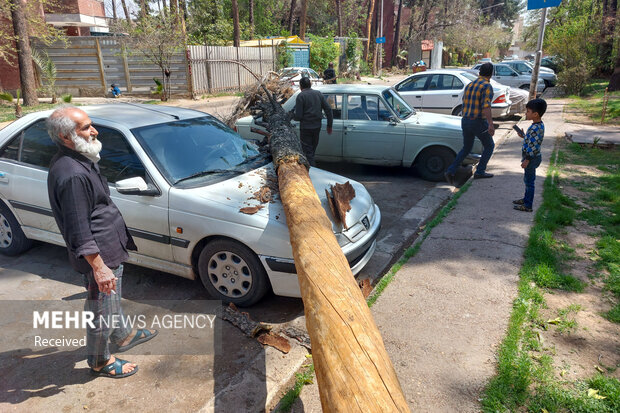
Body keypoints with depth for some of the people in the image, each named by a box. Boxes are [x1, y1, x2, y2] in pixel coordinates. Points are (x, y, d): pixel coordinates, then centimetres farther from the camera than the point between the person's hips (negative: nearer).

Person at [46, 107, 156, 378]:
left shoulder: (77, 160, 4)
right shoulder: (72, 175, -29)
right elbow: (78, 231, -27)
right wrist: (98, 267, -23)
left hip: (110, 249, 10)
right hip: (99, 256, -10)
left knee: (112, 298, 29)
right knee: (101, 311, 10)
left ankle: (122, 336, 51)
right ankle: (100, 362, 31)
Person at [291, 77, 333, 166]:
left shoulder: (301, 96, -11)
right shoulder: (319, 94, 6)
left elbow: (298, 116, -16)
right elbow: (328, 110, 5)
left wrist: (292, 114, 7)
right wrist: (329, 125, 12)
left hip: (305, 128, -6)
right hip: (317, 126, 6)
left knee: (308, 152, 1)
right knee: (312, 150, 21)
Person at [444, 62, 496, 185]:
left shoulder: (469, 85, 11)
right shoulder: (487, 86, -11)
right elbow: (486, 106, -24)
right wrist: (491, 124, -29)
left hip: (465, 121, 7)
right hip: (479, 122, -7)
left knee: (466, 148, 18)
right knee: (489, 146, 15)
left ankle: (451, 171, 3)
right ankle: (480, 171, 15)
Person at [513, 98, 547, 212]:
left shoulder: (535, 128, -25)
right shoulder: (539, 125, 6)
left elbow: (534, 147, -26)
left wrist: (527, 160, -22)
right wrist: (523, 136, 12)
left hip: (532, 158, -10)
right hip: (531, 157, 10)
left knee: (529, 181, -1)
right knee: (527, 180, 22)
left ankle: (528, 206, 8)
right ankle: (526, 199, 37)